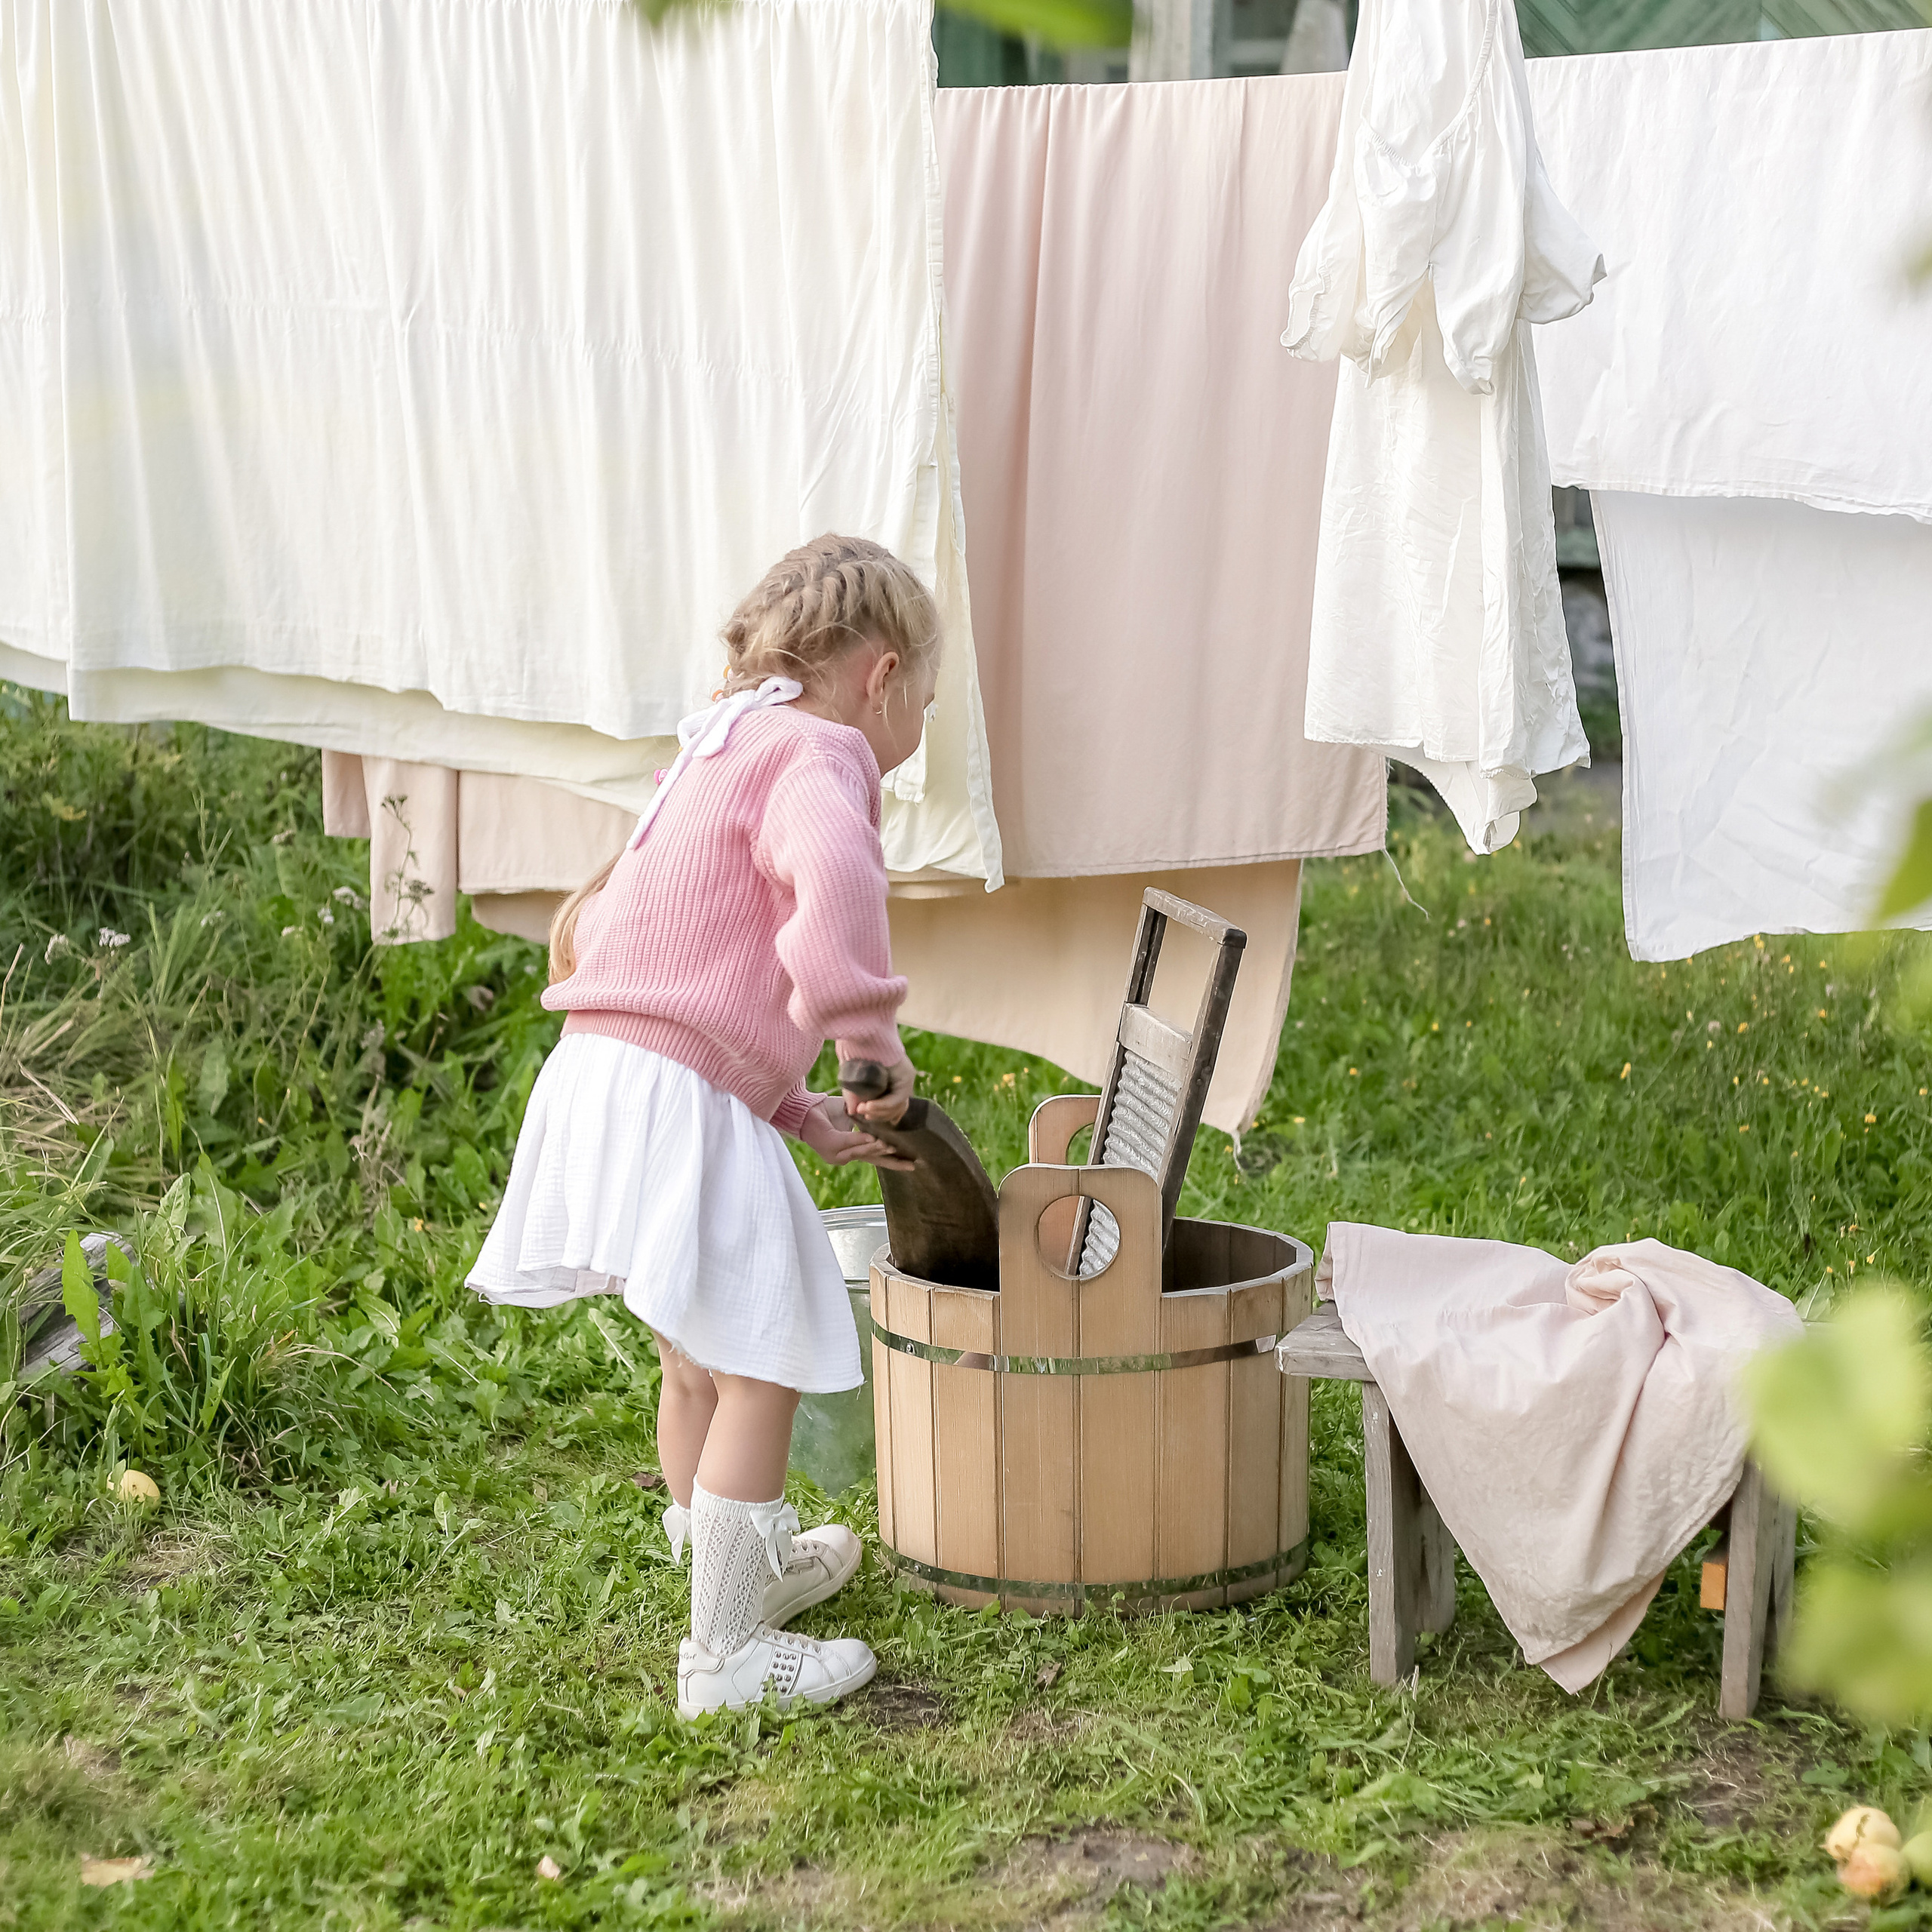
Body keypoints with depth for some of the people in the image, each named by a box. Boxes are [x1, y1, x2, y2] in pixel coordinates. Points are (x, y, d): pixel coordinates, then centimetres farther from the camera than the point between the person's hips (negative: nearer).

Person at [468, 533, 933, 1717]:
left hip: (601, 1080, 10)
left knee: (701, 1359, 26)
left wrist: (812, 1119, 18)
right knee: (760, 1369, 0)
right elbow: (836, 879, -33)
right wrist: (871, 1029, -23)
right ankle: (727, 1654, 6)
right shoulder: (817, 754, -8)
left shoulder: (726, 759, 24)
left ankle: (756, 1560, 46)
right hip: (677, 1099, -10)